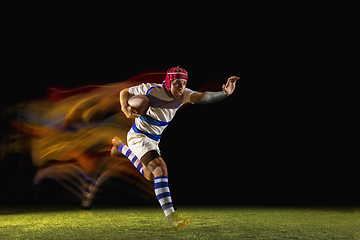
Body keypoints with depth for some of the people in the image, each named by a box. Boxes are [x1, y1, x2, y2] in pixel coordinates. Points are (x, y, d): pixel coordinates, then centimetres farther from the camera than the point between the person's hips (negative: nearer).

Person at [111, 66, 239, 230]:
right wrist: (125, 109, -29)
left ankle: (121, 147, 50)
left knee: (150, 176, 27)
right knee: (160, 168, -28)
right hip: (138, 136, -7)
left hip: (154, 140, 7)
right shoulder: (151, 90, -23)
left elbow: (201, 97, -34)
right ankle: (172, 218, -32)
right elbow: (124, 92, -7)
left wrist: (224, 93, -53)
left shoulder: (183, 95, -14)